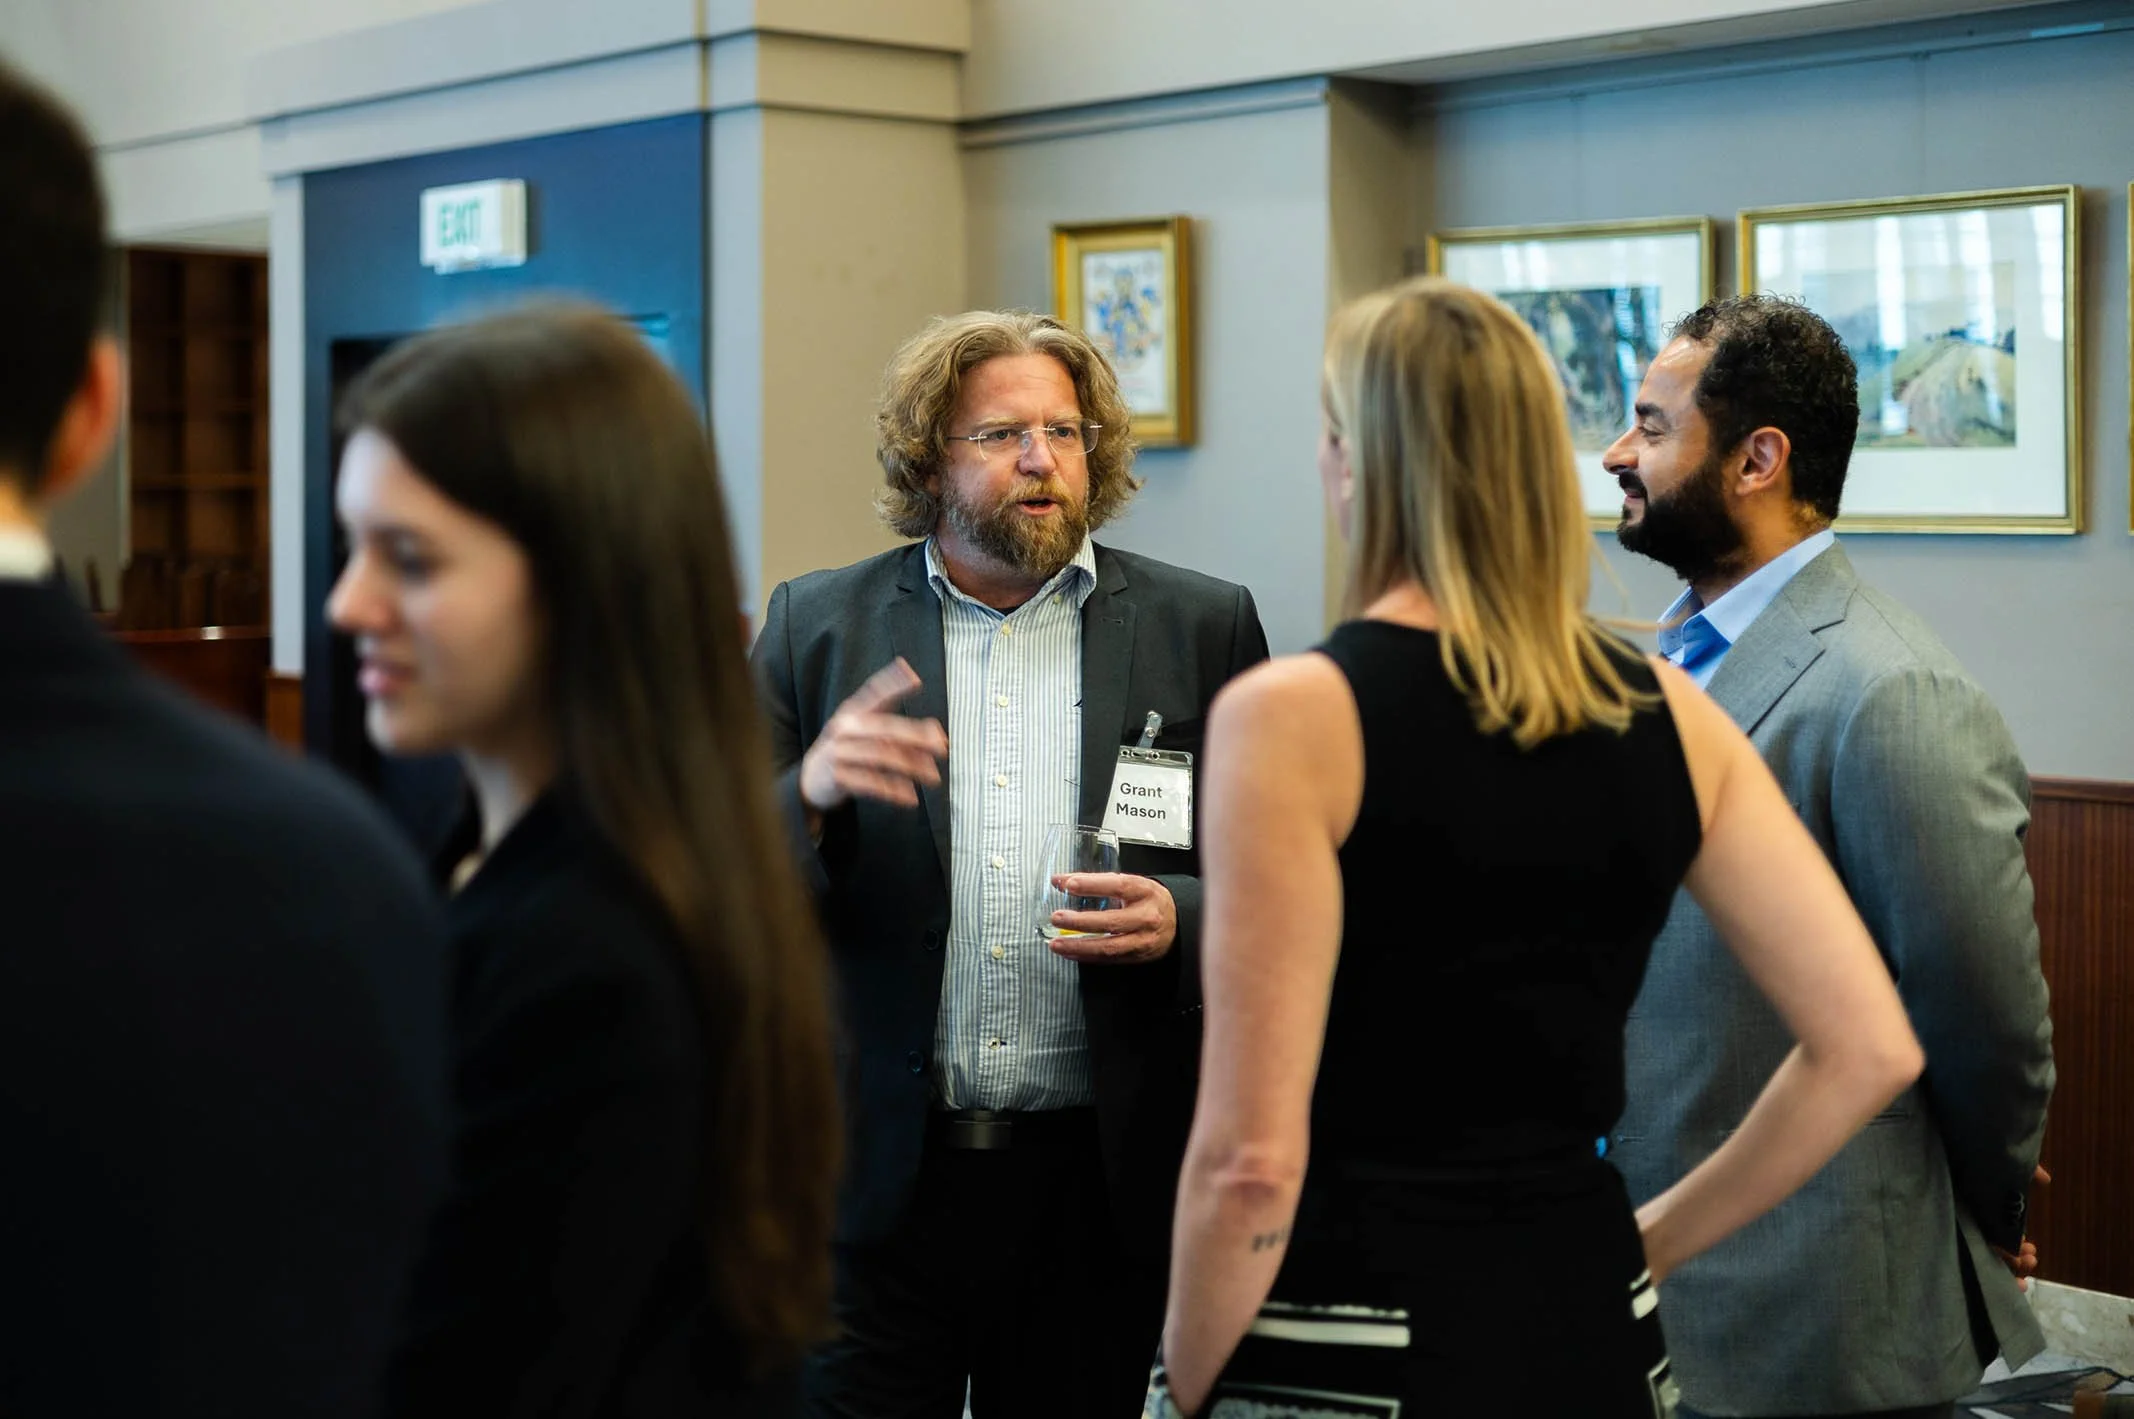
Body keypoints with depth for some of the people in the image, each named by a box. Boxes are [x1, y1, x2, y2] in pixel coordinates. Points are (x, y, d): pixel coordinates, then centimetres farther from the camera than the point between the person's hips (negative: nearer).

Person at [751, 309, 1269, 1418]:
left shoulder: (1203, 629, 4)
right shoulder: (817, 626, 5)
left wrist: (1180, 920, -15)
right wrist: (810, 793, -18)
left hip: (1102, 1175, 0)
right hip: (876, 1173, 0)